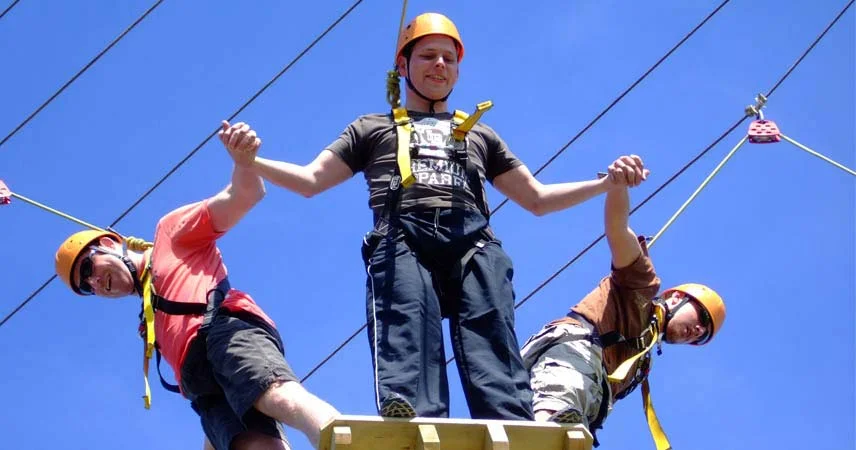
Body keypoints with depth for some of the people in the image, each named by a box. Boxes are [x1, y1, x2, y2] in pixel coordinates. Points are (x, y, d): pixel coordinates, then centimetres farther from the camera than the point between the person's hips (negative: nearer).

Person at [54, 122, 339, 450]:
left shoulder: (171, 233, 24)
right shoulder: (150, 318, 42)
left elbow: (243, 196, 10)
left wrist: (243, 159, -10)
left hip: (225, 327, -5)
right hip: (205, 385, 5)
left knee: (280, 398, -38)